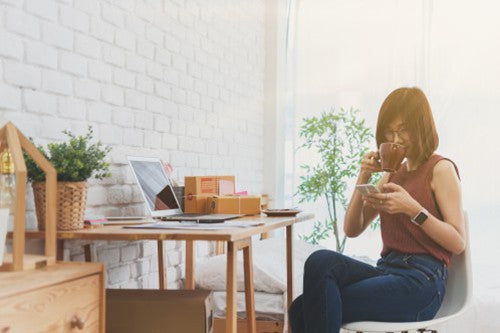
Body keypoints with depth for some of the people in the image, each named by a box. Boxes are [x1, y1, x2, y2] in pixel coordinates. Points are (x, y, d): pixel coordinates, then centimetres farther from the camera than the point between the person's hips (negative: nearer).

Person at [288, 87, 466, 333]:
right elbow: (352, 230, 14)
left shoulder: (440, 169, 2)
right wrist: (363, 179, 2)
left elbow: (458, 243, -5)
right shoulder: (392, 173, 20)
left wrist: (413, 209, -17)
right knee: (321, 261, -24)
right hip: (387, 270, 6)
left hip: (422, 282, -6)